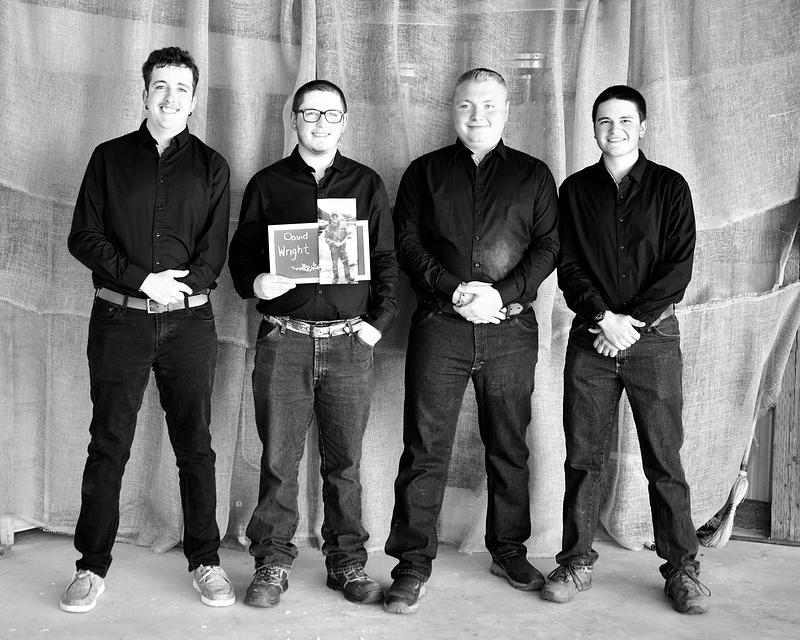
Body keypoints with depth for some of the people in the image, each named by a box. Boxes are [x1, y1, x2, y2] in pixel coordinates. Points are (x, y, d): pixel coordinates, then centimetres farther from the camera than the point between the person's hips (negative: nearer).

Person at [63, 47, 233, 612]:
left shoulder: (211, 167, 9)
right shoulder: (110, 158, 9)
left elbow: (215, 252, 3)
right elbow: (84, 237, 2)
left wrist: (178, 287, -13)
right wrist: (143, 280, -9)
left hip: (189, 321, 0)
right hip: (119, 320, 0)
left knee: (195, 445, 5)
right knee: (108, 445, 4)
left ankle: (205, 560, 16)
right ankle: (93, 565, 14)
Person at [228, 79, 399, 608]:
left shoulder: (367, 184, 12)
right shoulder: (267, 184, 10)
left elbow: (386, 260, 11)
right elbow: (241, 253, 11)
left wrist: (380, 320, 0)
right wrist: (255, 283, -10)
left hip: (350, 341, 1)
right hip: (284, 340, 0)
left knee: (345, 460, 5)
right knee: (278, 459, 2)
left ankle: (348, 562, 17)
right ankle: (273, 563, 15)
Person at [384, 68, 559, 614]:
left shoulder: (533, 175, 12)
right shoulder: (425, 172, 12)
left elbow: (548, 246, 3)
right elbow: (407, 243, 3)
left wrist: (503, 294, -12)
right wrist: (453, 290, -13)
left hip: (511, 327, 1)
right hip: (439, 325, -1)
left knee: (509, 446, 9)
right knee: (426, 447, -2)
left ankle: (510, 551, 25)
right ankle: (414, 565, 5)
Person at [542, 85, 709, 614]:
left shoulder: (670, 187, 5)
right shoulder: (576, 190, 9)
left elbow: (679, 266, -2)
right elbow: (568, 266, 3)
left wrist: (633, 322, -11)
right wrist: (603, 318, -11)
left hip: (653, 335, -1)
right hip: (591, 335, 2)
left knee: (665, 458, 2)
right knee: (584, 456, 4)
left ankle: (682, 567, 13)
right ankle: (577, 562, 15)